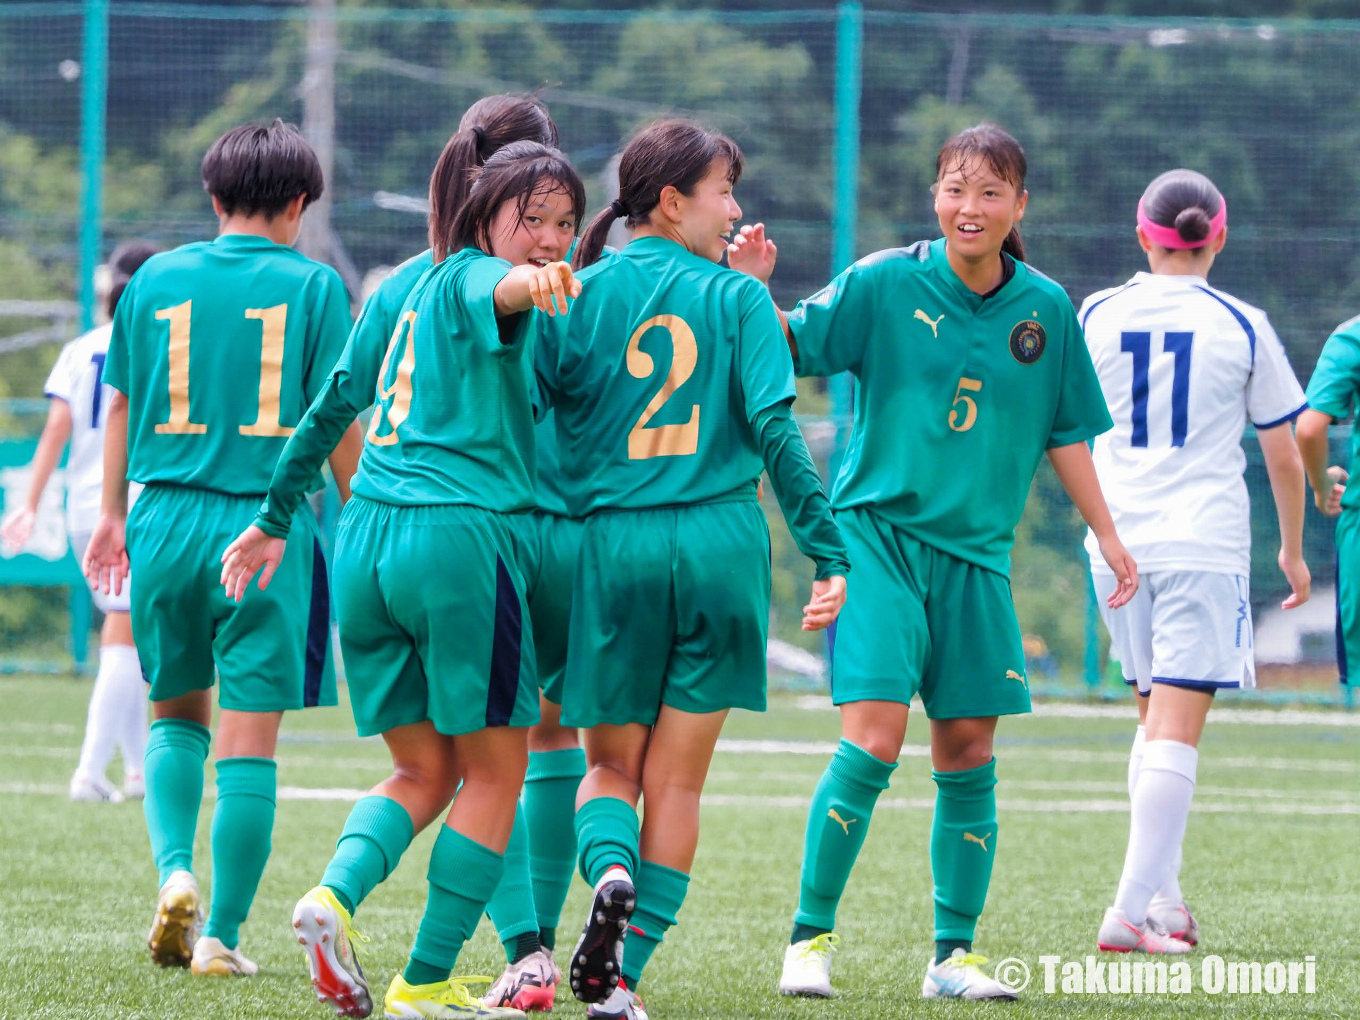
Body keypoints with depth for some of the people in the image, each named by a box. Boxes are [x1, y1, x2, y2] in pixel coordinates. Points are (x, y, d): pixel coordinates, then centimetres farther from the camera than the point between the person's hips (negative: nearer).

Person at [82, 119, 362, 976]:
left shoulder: (156, 280, 7)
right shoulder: (313, 286, -2)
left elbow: (122, 404, 13)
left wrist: (112, 513, 25)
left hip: (166, 520, 3)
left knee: (177, 713, 20)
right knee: (250, 739, 1)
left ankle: (174, 869, -2)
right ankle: (222, 933, 0)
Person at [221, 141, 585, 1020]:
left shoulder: (408, 291, 22)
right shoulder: (471, 277, -2)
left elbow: (334, 403, 29)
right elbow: (499, 293, -28)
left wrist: (275, 519, 38)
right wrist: (531, 284, -52)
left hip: (367, 543, 8)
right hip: (464, 538, -8)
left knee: (424, 772, 14)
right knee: (493, 775, 4)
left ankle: (337, 892, -13)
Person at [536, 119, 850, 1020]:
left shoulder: (578, 296, 4)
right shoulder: (738, 299, 1)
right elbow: (775, 429, -8)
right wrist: (830, 553, -7)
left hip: (612, 545, 1)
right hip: (722, 545, -1)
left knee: (611, 766, 15)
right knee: (677, 781, 8)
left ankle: (612, 874, -17)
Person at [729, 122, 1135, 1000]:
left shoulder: (1045, 310, 3)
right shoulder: (886, 285, -6)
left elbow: (1065, 434, 13)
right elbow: (787, 350, -6)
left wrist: (1108, 536, 15)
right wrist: (753, 292, -24)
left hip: (976, 550, 4)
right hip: (878, 531, -4)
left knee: (968, 753, 5)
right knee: (873, 740, -15)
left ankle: (954, 954, 16)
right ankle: (810, 937, -4)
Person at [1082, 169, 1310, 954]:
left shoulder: (1098, 316, 4)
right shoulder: (1243, 327, -2)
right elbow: (1285, 455, 4)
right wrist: (1294, 549, 18)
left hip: (1118, 542, 3)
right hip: (1206, 541, -3)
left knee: (1156, 718, 17)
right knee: (1177, 729, -6)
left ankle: (1165, 898, 14)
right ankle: (1134, 909, -16)